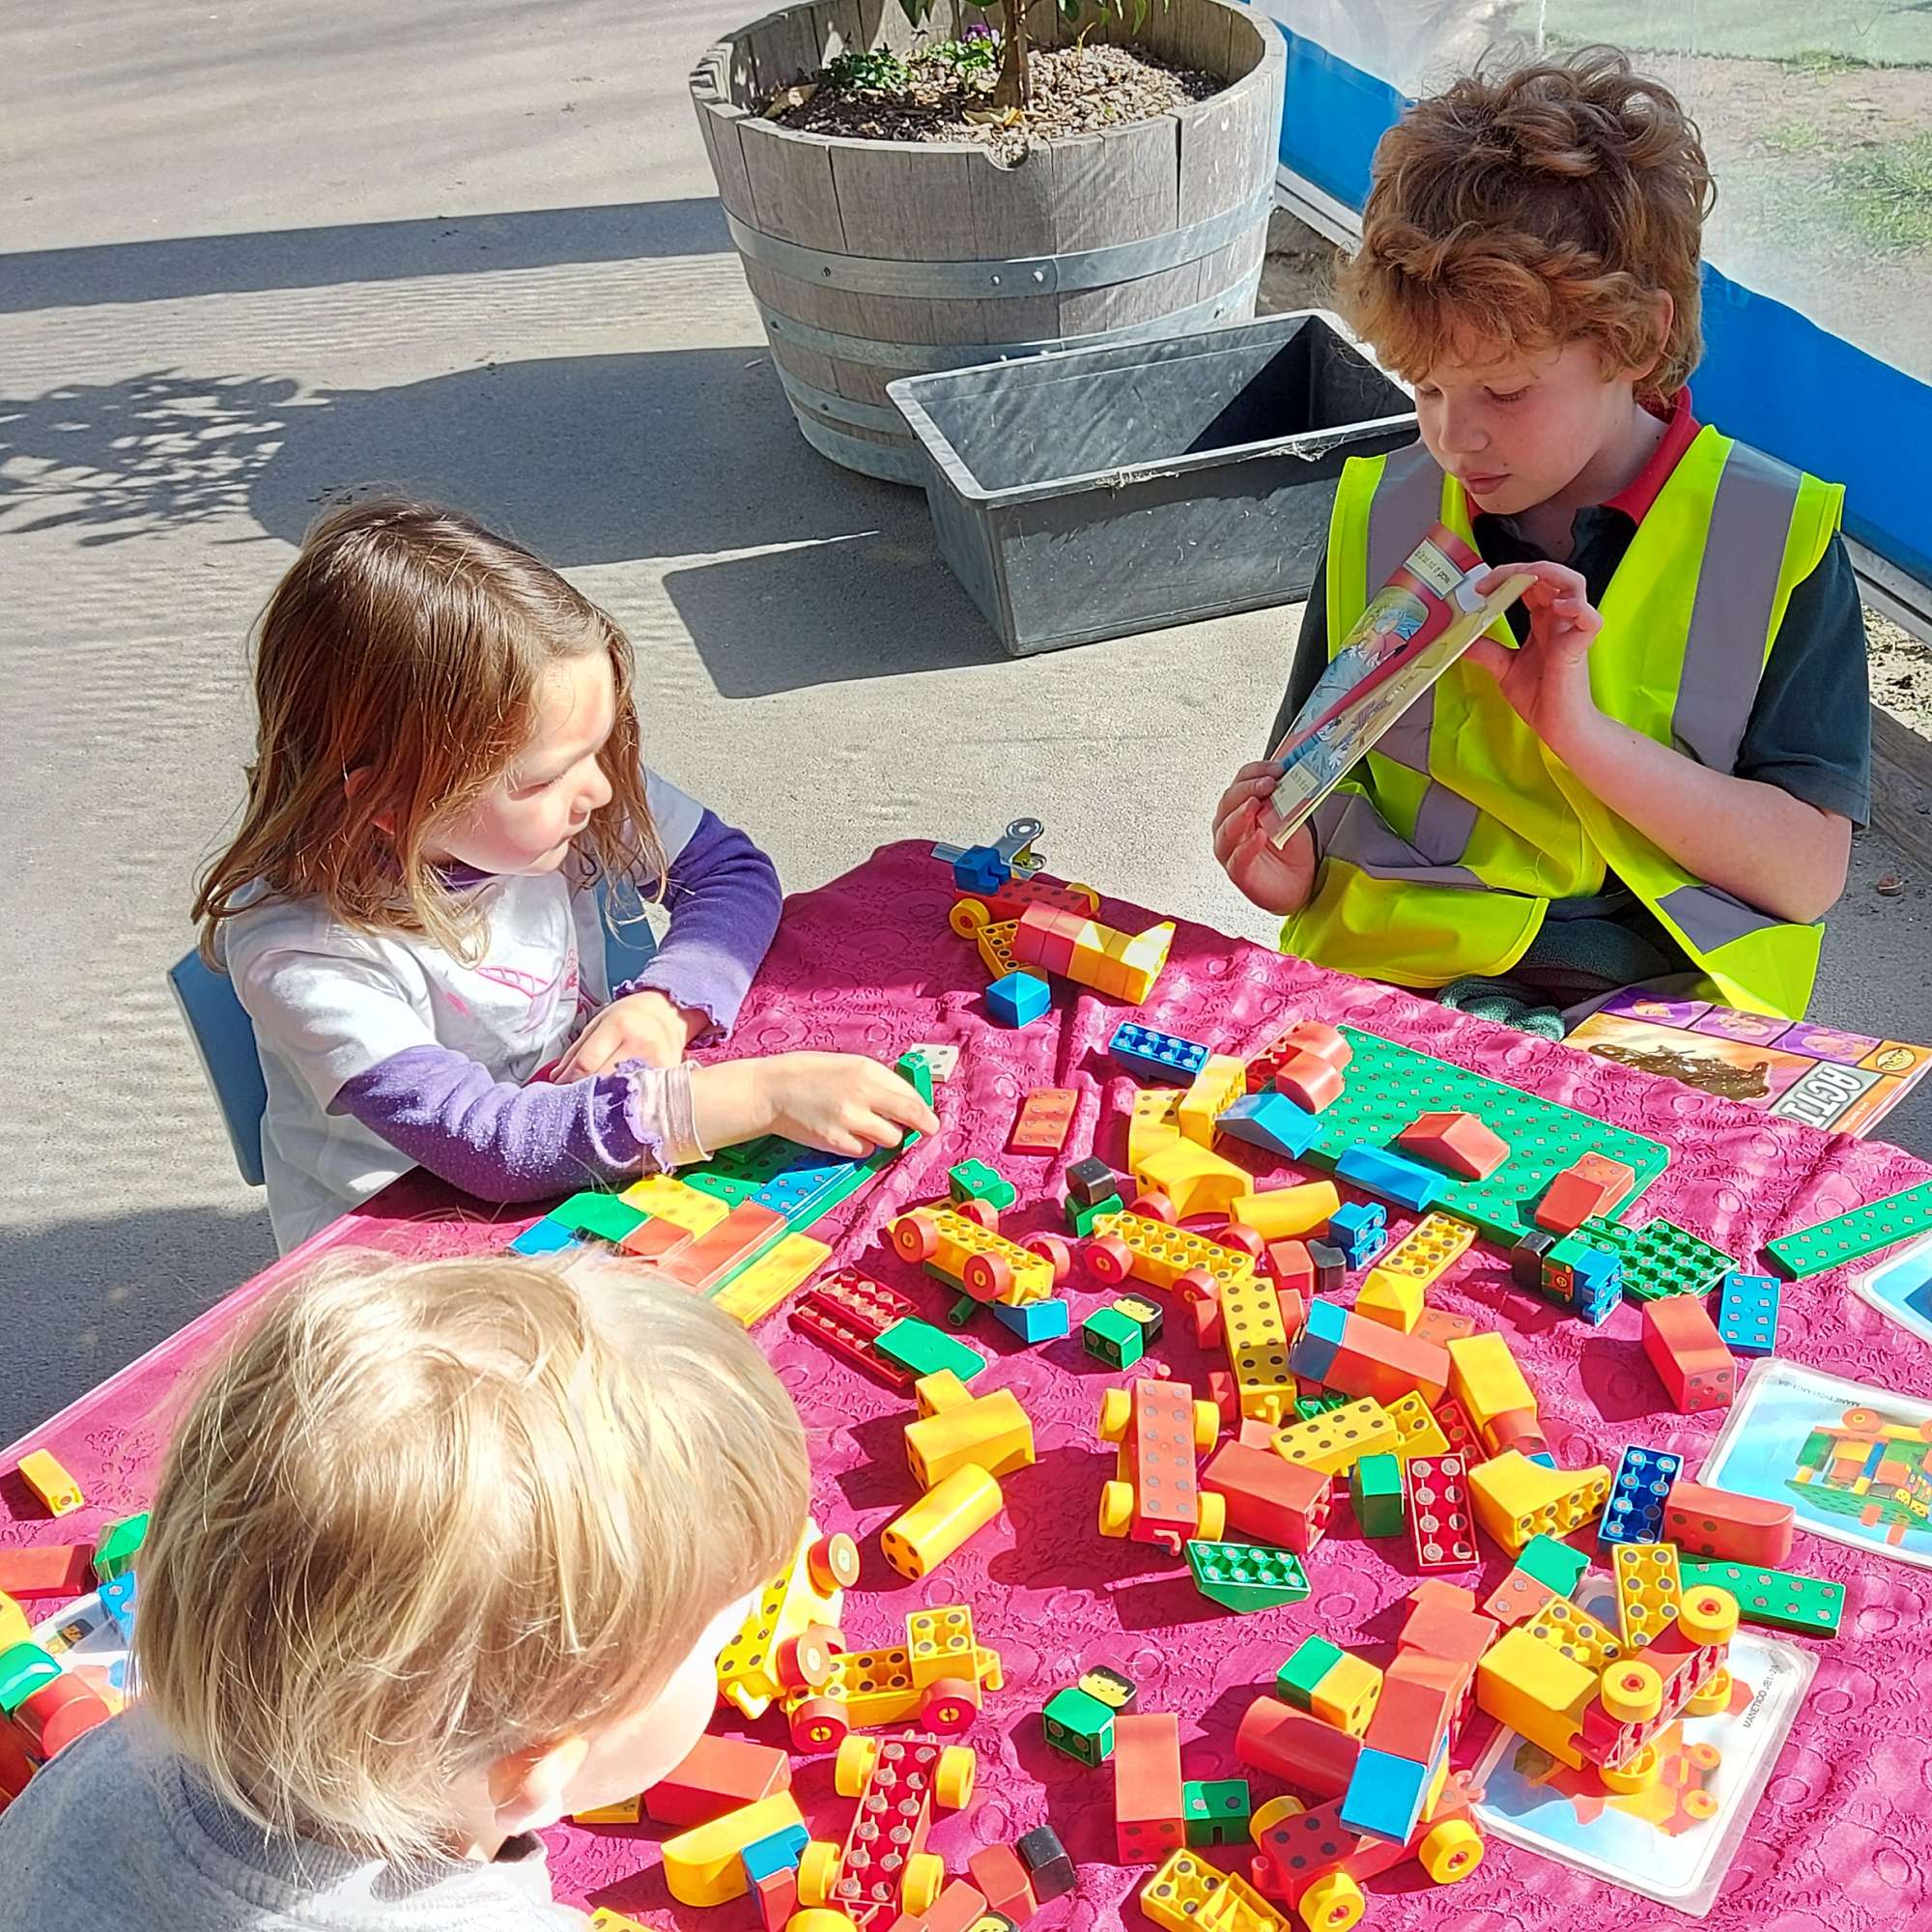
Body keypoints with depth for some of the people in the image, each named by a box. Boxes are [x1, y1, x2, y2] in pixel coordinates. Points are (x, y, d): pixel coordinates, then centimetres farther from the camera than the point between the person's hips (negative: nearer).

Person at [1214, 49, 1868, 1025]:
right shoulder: (1376, 520, 8)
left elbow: (1809, 872, -3)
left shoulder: (1780, 540, 1)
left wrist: (1579, 728, -14)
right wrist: (1291, 866, -8)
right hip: (1394, 982, 2)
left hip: (1661, 996, -1)